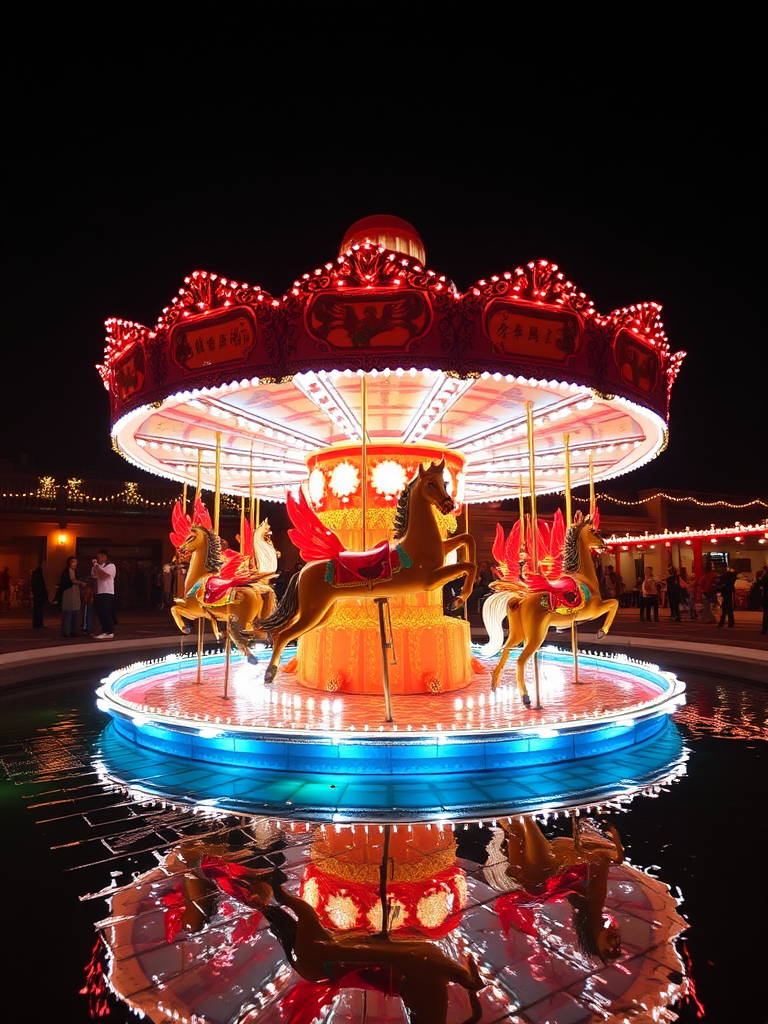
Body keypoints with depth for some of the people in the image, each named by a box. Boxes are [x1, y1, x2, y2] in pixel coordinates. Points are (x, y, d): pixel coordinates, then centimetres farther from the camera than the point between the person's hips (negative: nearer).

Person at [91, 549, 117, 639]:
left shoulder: (111, 566, -4)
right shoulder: (99, 566, 18)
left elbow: (105, 575, -18)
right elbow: (93, 575, 9)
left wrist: (97, 567, -10)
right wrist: (94, 565, 5)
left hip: (107, 593, -8)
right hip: (99, 593, 8)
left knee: (106, 613, -11)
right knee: (101, 614, 7)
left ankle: (110, 632, -8)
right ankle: (105, 631, 13)